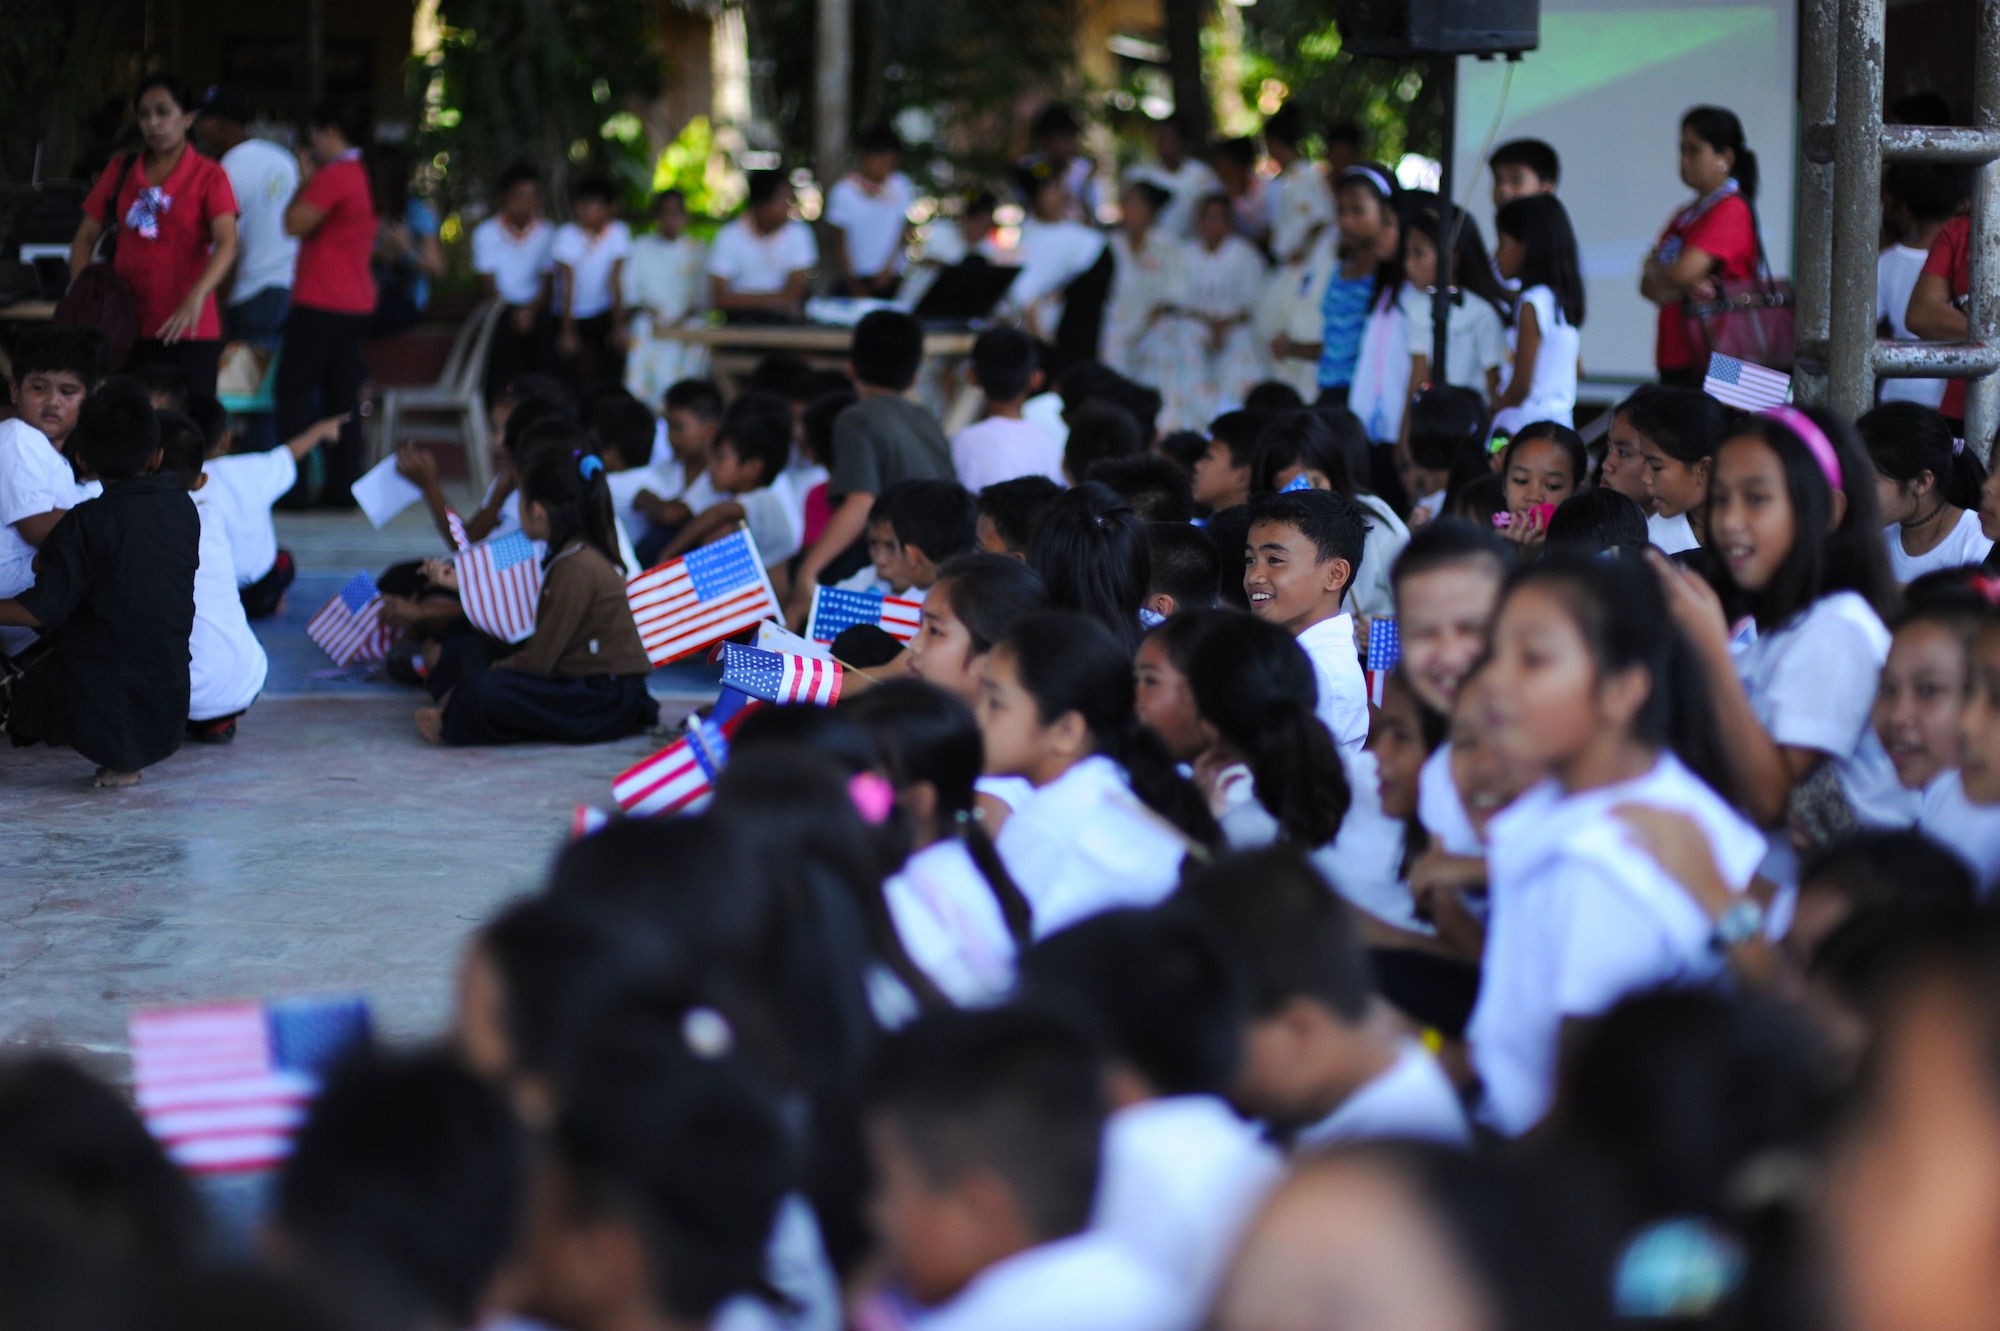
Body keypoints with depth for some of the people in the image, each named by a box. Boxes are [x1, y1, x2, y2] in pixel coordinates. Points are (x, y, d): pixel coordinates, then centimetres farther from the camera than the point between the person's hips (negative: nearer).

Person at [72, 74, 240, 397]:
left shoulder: (208, 176, -1)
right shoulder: (120, 170, 11)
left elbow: (227, 245, -14)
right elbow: (86, 236, 14)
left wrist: (196, 297, -32)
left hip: (188, 333, -3)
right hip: (127, 327, 3)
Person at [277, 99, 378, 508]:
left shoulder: (332, 176, -14)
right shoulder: (366, 178, 16)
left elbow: (295, 222, -15)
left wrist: (305, 180, -1)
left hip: (321, 302, -9)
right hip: (357, 301, 9)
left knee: (294, 390, -6)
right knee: (342, 394, 8)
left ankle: (293, 485, -10)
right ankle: (343, 484, 5)